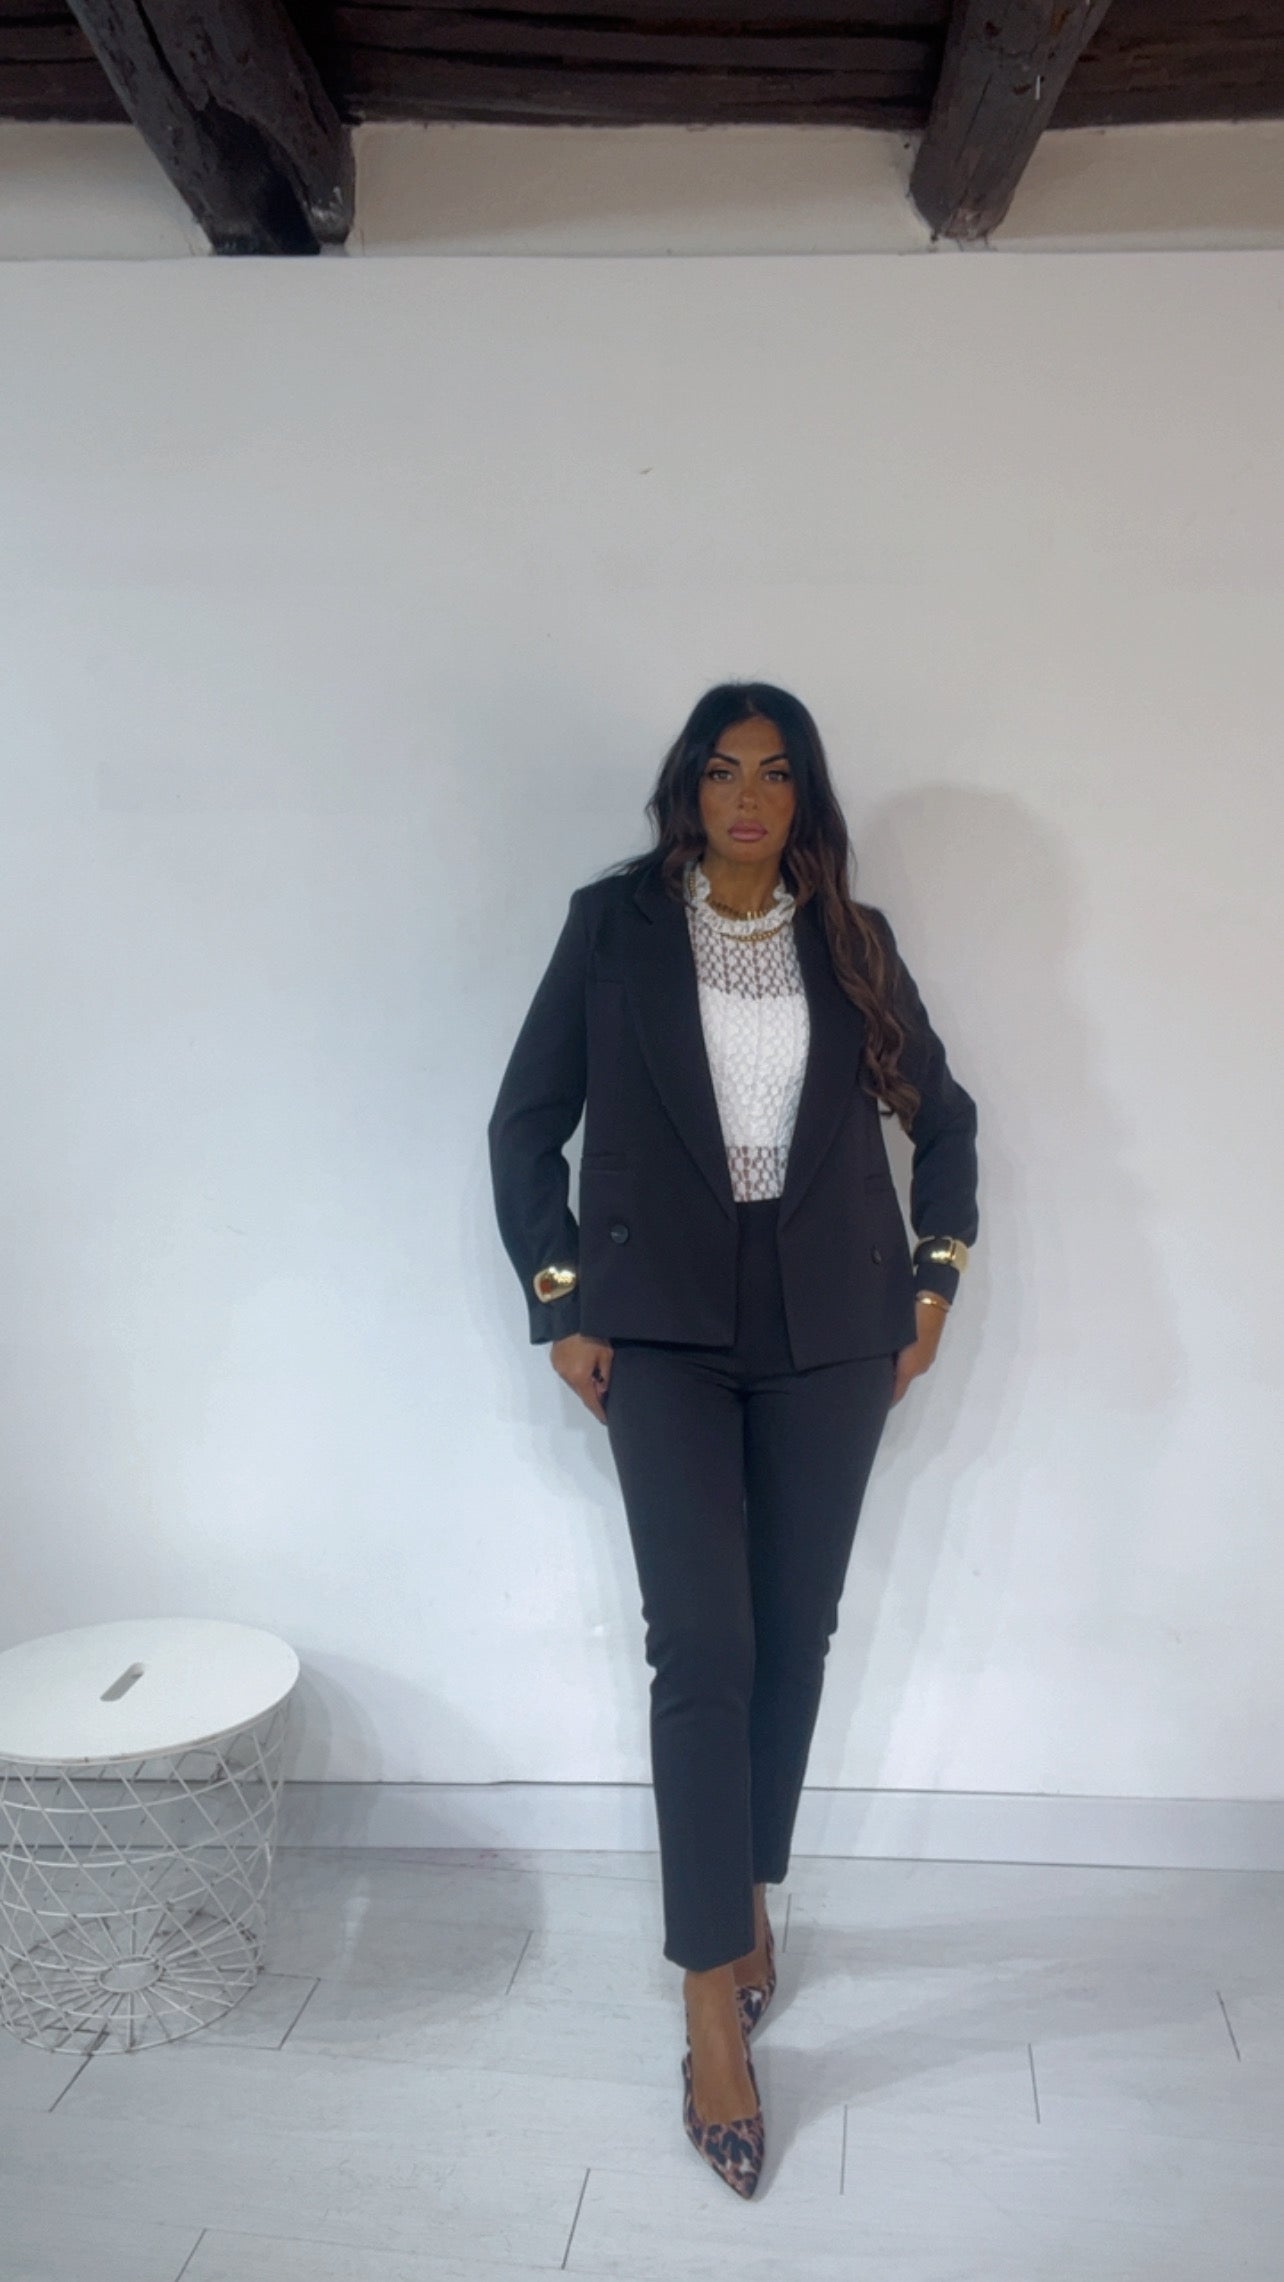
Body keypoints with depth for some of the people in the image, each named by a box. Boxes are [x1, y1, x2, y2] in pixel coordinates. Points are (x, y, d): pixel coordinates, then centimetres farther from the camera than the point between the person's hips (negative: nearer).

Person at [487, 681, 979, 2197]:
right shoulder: (614, 924, 0)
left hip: (831, 1331, 3)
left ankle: (751, 1890, 32)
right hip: (665, 1329, -2)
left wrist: (937, 1275, 8)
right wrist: (561, 1303, -3)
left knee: (795, 1635, 10)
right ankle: (714, 1999, 3)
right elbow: (526, 1123, 2)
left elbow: (942, 1112, 16)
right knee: (703, 1646, -7)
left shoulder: (851, 938, 6)